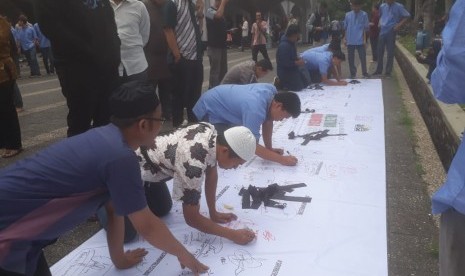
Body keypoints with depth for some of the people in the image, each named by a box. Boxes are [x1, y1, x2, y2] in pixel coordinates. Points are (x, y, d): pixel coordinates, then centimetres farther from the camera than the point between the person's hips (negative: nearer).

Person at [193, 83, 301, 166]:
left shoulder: (272, 91, -15)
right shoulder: (255, 110, -41)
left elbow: (267, 121, -1)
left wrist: (269, 148, -3)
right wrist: (282, 160, -34)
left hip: (223, 103, 9)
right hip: (209, 110, -8)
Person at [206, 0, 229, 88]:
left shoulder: (221, 12, 16)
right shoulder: (210, 11, -8)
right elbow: (218, 15, -32)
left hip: (222, 46, 8)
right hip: (214, 47, -8)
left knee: (223, 71, 13)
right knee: (215, 71, -7)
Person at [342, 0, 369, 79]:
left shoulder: (364, 15, 0)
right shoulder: (348, 15, 6)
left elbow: (365, 28, 0)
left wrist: (364, 40, -4)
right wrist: (344, 38, 6)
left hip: (360, 41, -2)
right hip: (350, 41, 2)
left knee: (363, 57, 2)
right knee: (350, 58, 7)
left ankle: (364, 72, 16)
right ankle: (352, 73, 19)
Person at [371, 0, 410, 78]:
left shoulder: (398, 7, -5)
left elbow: (407, 16, -3)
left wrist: (399, 25, -12)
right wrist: (380, 23, 11)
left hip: (391, 32, -4)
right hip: (382, 31, 4)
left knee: (390, 52, 2)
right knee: (380, 51, 7)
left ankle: (388, 71, 9)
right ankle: (379, 70, 18)